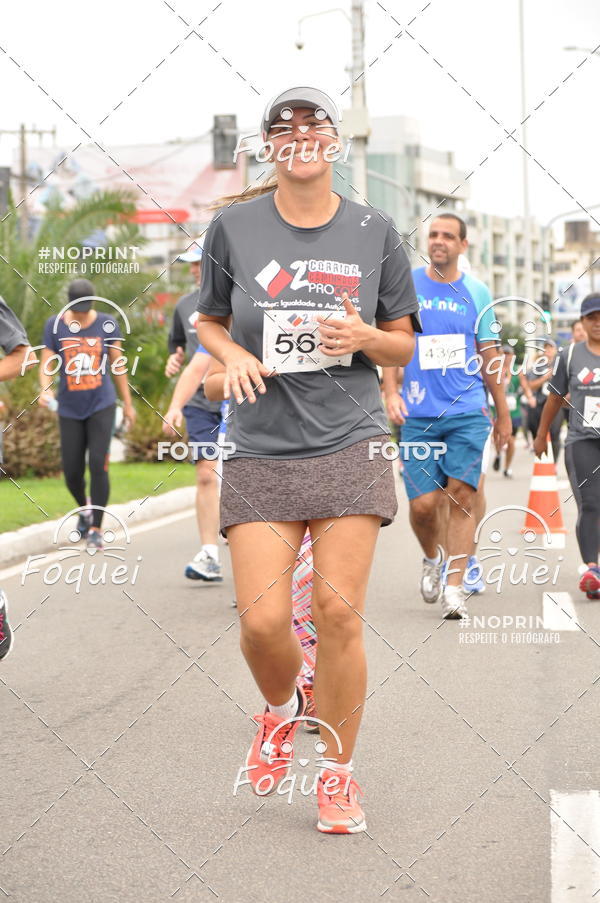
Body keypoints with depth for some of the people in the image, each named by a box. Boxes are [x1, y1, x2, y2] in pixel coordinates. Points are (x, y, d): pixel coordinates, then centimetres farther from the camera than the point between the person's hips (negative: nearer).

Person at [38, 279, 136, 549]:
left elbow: (117, 364, 7)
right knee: (72, 472, 3)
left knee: (98, 464, -14)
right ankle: (84, 509, 35)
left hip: (101, 405, -1)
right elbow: (46, 364, -2)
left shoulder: (106, 324, -1)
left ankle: (96, 528, -5)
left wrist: (128, 403, 10)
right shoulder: (54, 325, -2)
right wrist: (45, 389, -23)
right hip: (69, 409, 1)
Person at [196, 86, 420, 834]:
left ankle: (338, 772, 12)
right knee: (262, 619, -8)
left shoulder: (374, 232, 5)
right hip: (260, 451, 0)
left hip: (350, 445, 0)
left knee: (338, 611, -6)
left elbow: (405, 345, 12)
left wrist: (367, 338, -10)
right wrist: (231, 353, -5)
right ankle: (280, 708, 27)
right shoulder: (233, 227, 4)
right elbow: (208, 320, 16)